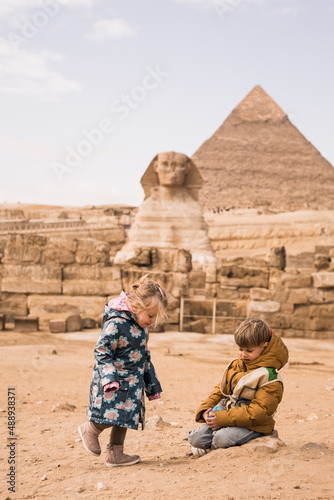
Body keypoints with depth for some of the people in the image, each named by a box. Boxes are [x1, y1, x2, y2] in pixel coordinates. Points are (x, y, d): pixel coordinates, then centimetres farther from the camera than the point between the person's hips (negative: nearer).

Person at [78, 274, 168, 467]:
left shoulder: (141, 327, 8)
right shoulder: (116, 324, -20)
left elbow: (145, 357, 19)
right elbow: (102, 352, -19)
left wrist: (152, 385, 22)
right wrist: (109, 378, -28)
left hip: (132, 383, 8)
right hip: (113, 382, -8)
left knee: (124, 417, 10)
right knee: (112, 414, -11)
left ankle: (115, 454, 20)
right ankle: (90, 429, 17)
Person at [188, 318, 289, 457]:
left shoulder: (269, 377, -14)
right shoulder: (236, 366, 9)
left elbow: (258, 412, -22)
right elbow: (220, 389, 17)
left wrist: (222, 419, -25)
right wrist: (205, 410, -2)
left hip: (252, 425, -6)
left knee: (222, 438, -31)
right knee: (196, 438, -10)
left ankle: (210, 449, 1)